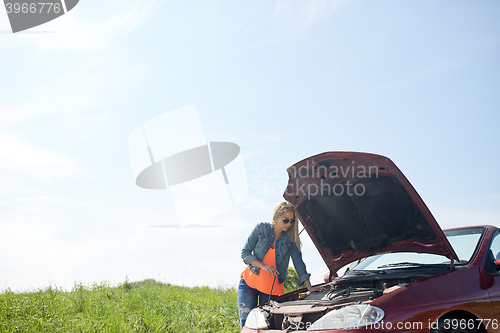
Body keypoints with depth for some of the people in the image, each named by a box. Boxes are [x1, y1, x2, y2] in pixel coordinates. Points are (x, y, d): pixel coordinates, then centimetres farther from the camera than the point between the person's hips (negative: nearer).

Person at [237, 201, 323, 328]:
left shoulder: (291, 239, 0)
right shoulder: (261, 228, -3)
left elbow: (298, 262, 1)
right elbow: (245, 252, -4)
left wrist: (309, 287, -8)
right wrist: (263, 266, -19)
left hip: (272, 288, 1)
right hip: (249, 283, -1)